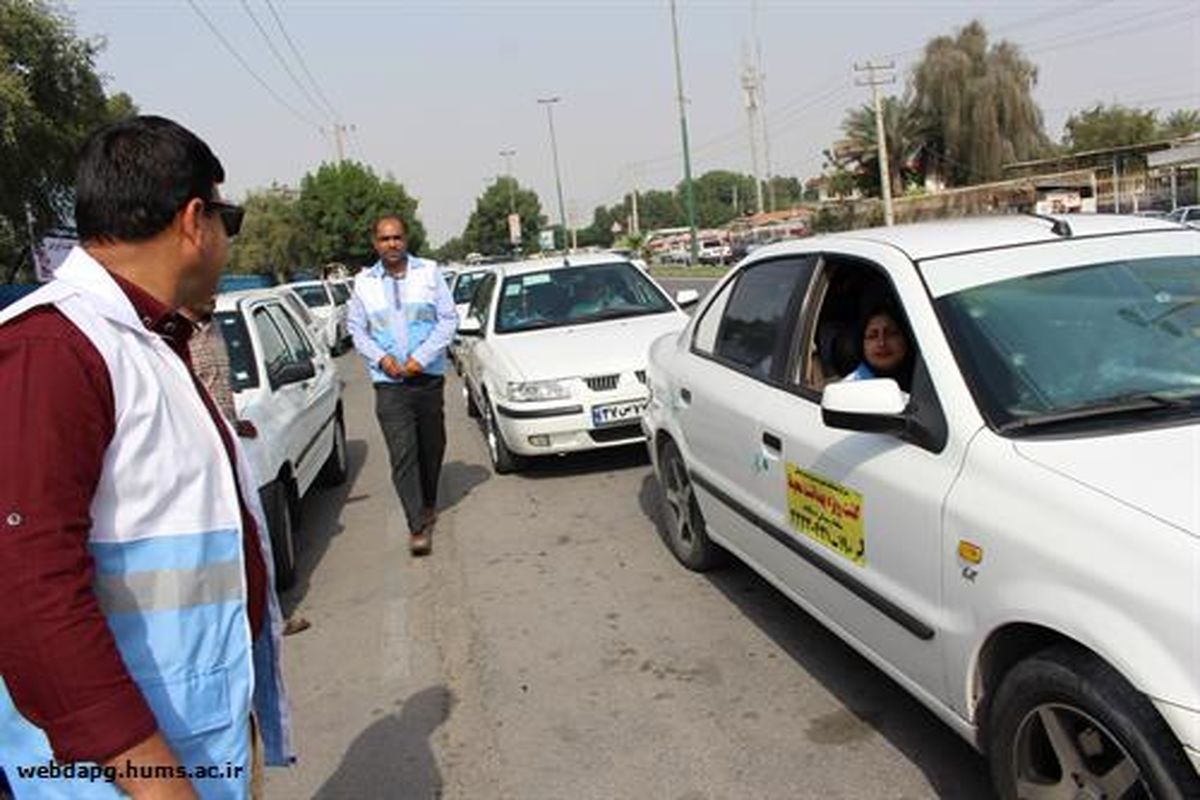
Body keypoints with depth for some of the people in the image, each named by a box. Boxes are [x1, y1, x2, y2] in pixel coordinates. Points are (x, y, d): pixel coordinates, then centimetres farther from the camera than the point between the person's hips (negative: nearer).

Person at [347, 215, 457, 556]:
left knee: (432, 447, 13)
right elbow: (356, 328, 11)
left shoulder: (429, 272, 2)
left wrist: (422, 357, -11)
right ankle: (418, 527, -9)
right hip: (389, 384, -1)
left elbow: (448, 319, -1)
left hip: (429, 377, 1)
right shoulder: (364, 282, 6)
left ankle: (428, 504, 36)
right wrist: (381, 358, -7)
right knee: (402, 455, -10)